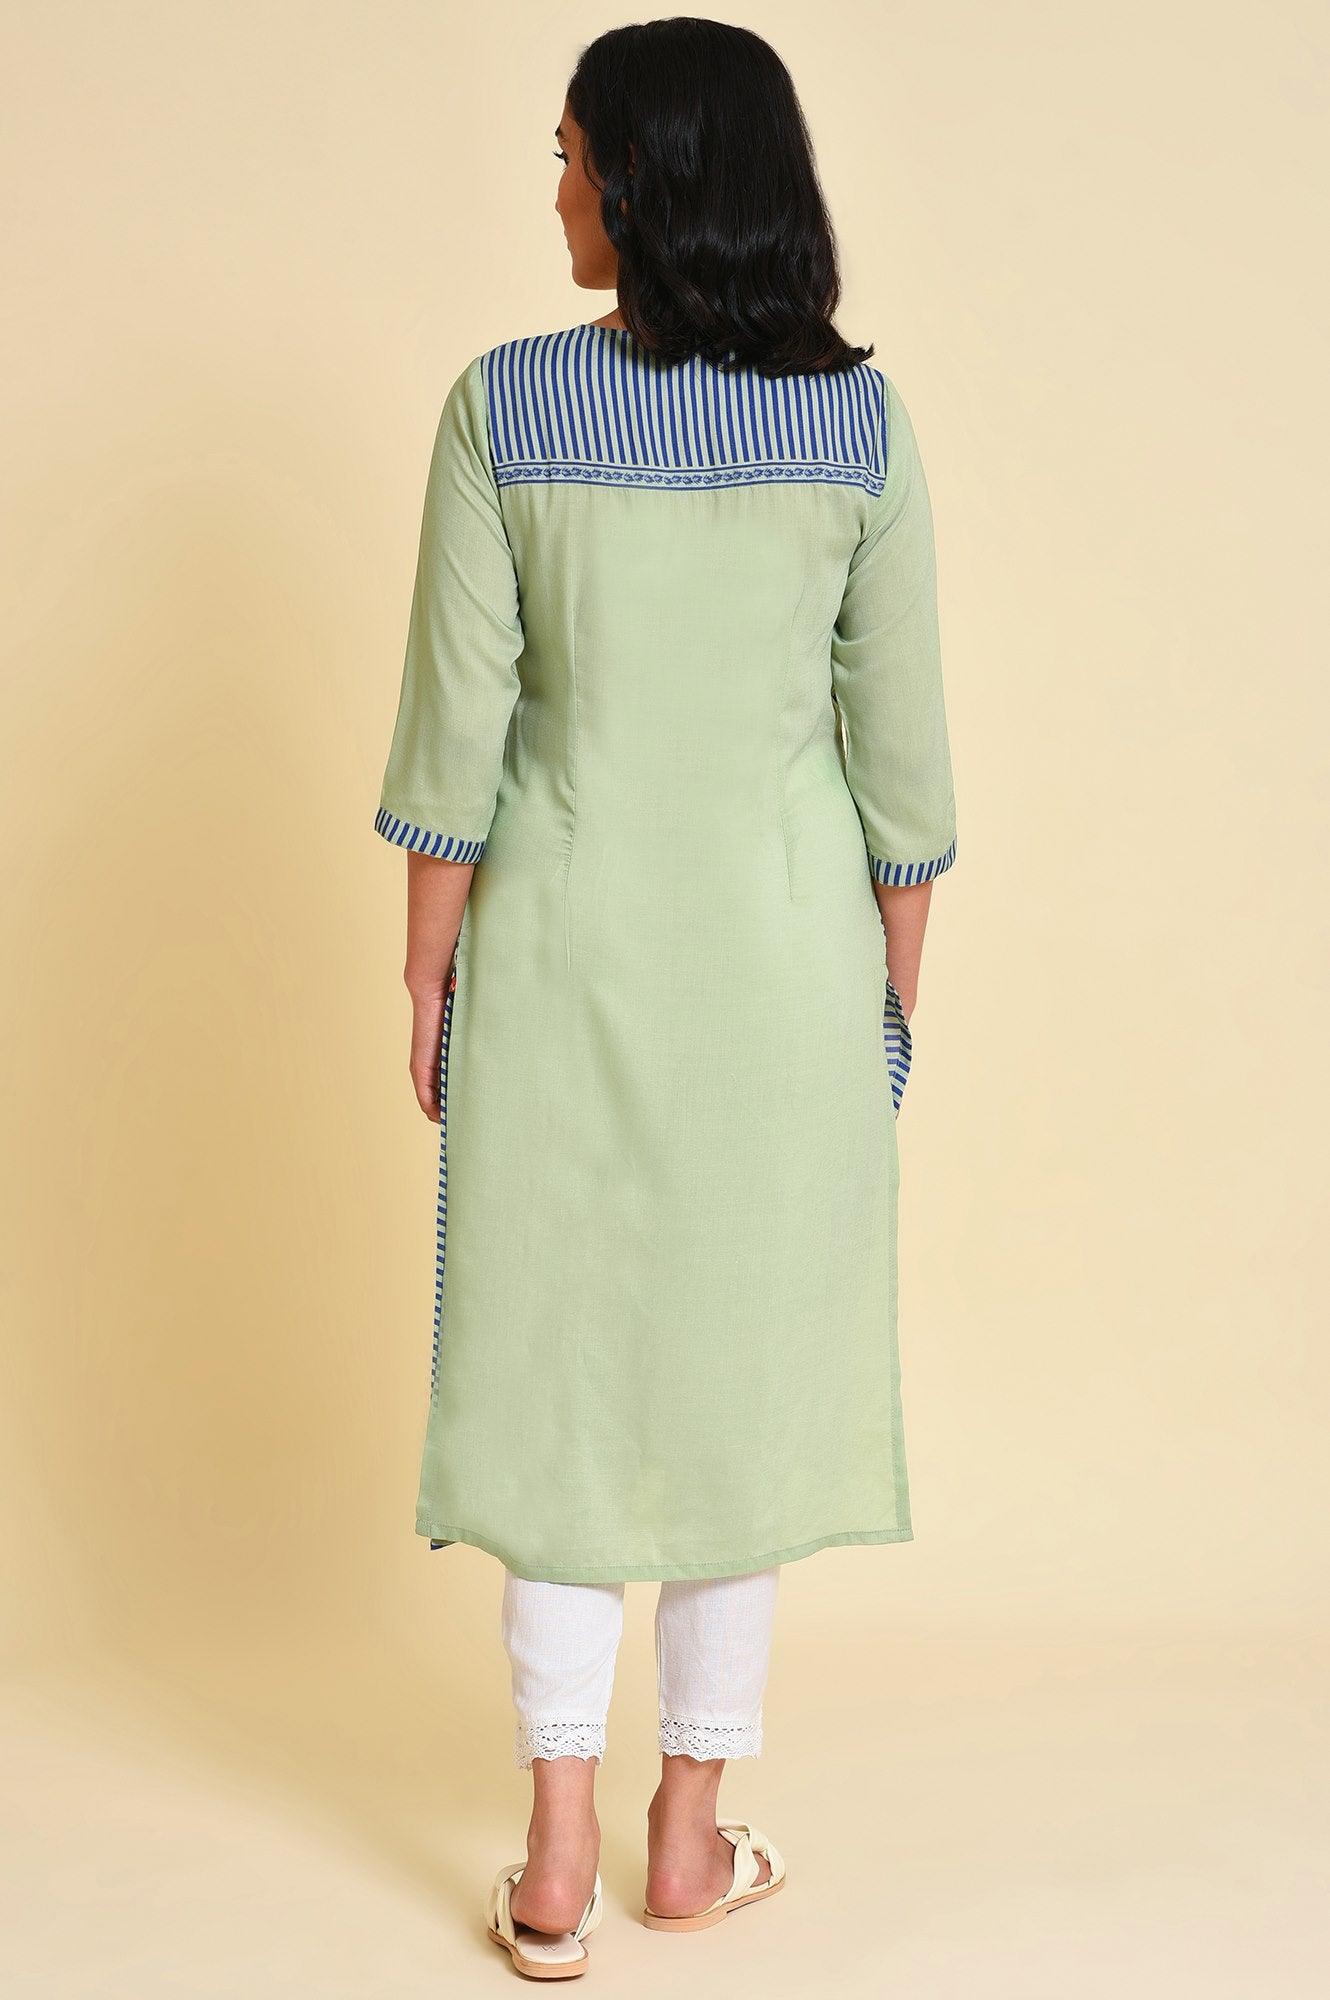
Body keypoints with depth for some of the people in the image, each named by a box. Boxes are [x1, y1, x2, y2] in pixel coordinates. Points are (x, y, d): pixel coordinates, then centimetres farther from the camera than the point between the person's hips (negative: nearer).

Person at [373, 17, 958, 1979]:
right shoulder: (862, 418, -4)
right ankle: (694, 1834, 24)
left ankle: (558, 1859, 16)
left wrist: (430, 986, 3)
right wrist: (896, 989, 10)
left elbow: (454, 735, -7)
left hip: (563, 949, -1)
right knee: (748, 1365, 12)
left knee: (560, 1364, 10)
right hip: (784, 955, 1)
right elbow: (902, 749, -2)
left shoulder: (505, 407, -9)